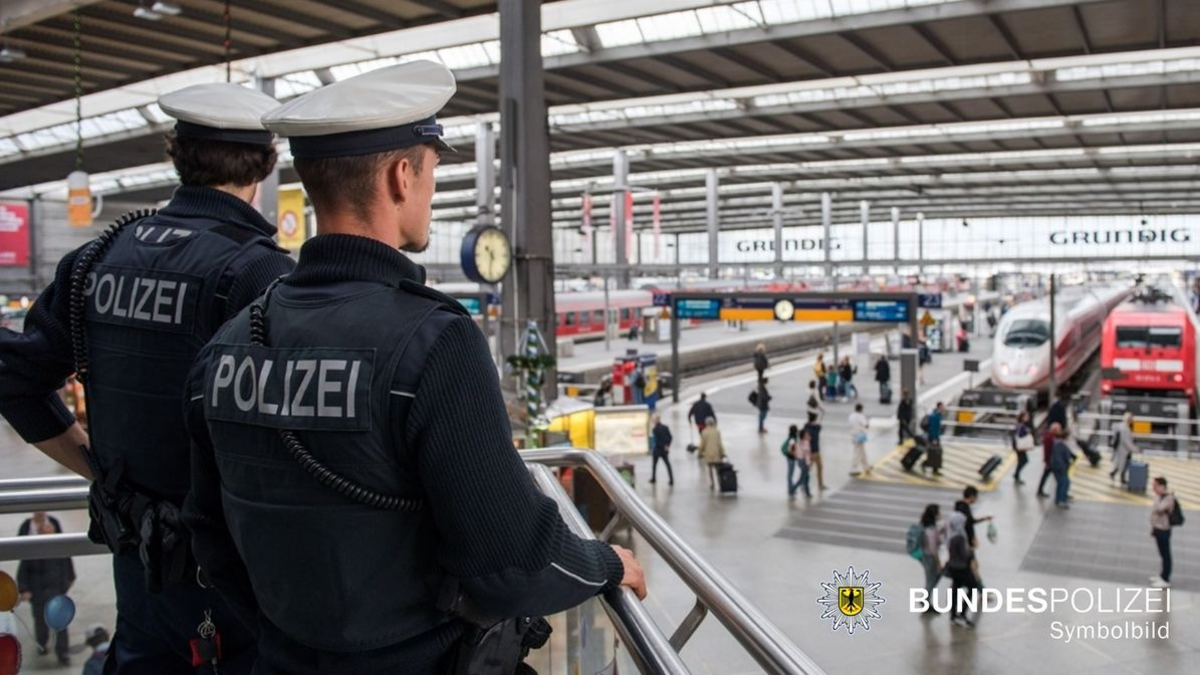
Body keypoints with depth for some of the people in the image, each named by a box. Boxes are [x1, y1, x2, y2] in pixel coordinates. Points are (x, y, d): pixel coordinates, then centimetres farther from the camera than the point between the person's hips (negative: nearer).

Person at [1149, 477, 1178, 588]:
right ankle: (1163, 575, 30)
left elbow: (1159, 509, -36)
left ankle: (1166, 580, 2)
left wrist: (1157, 495, -27)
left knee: (1165, 555, -2)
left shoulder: (1168, 497, -20)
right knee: (1163, 554, 19)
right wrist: (1153, 528, 21)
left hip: (1163, 530, -9)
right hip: (1158, 529, 9)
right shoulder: (1160, 496, 9)